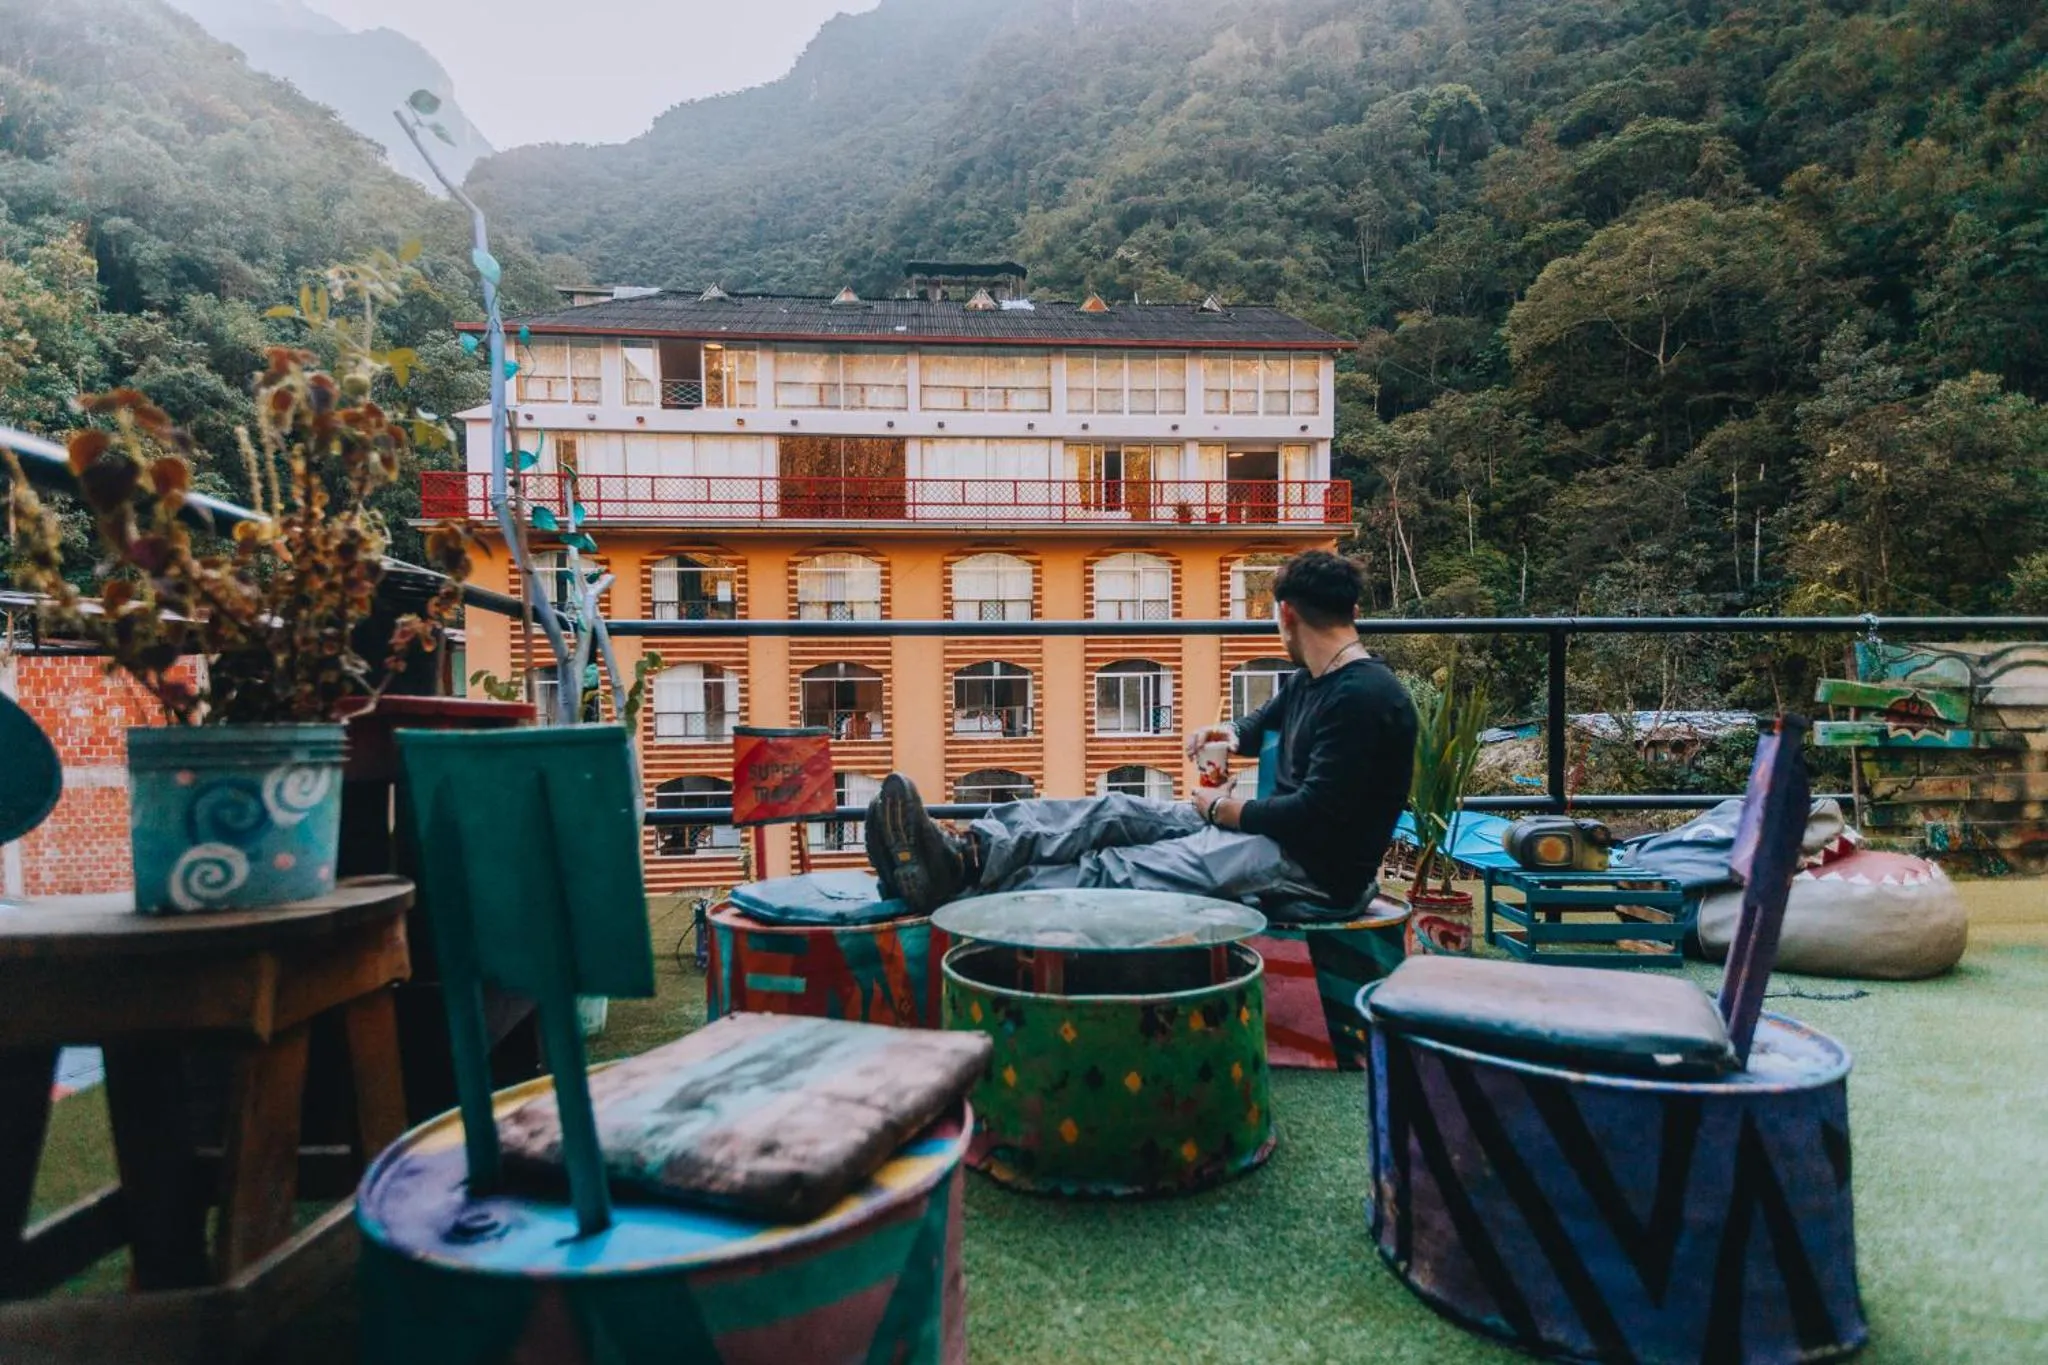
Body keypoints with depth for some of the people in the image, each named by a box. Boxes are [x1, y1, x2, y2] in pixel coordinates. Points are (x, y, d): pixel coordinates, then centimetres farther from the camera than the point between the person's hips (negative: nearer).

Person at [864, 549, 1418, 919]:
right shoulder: (1309, 682, 16)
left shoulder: (1363, 696, -17)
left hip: (1319, 871, -9)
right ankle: (963, 853, -26)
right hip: (1270, 833, 9)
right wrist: (1229, 734, 10)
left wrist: (1223, 809, -9)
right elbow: (1260, 727, 34)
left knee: (1120, 872, -22)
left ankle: (951, 887, -28)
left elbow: (1315, 813, -23)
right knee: (1117, 814, -10)